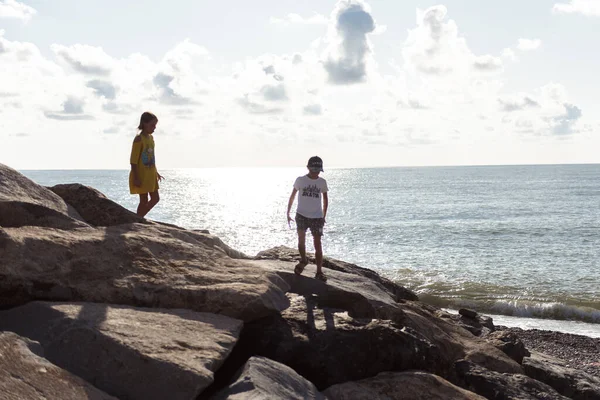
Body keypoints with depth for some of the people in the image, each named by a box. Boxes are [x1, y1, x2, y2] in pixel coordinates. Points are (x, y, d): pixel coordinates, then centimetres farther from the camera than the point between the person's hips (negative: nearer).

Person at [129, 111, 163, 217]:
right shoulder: (139, 139, -15)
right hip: (141, 175, -9)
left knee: (155, 198, 11)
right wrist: (136, 178, -20)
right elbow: (134, 160, -17)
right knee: (144, 200, -3)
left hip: (151, 174, 9)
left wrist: (156, 172, 21)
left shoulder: (150, 138, 11)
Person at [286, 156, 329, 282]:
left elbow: (325, 199, 16)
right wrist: (288, 213, 9)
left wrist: (324, 216, 14)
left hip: (317, 217, 1)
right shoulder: (300, 180, -1)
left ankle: (319, 272, -1)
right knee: (301, 239, -13)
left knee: (318, 244, -4)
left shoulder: (322, 182, 3)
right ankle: (303, 260, 16)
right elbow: (292, 196, 9)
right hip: (302, 215, -1)